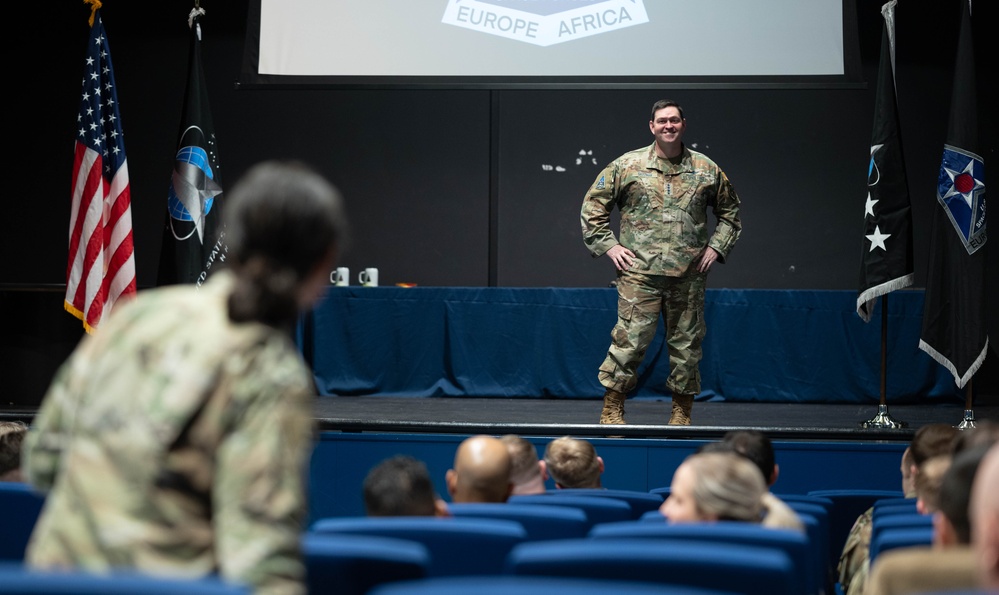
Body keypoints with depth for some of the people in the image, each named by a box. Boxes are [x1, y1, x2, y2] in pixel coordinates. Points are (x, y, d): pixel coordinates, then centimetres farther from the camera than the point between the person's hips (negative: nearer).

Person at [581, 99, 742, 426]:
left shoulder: (706, 170, 9)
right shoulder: (626, 166, 3)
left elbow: (730, 211, 21)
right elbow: (593, 206, 9)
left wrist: (716, 246, 9)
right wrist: (608, 246, 1)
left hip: (688, 275, 3)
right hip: (640, 273, -2)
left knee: (686, 343, 7)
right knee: (630, 339, -9)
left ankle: (682, 414, 18)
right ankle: (611, 411, 0)